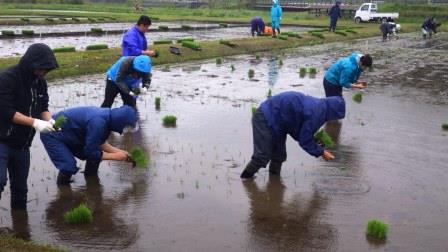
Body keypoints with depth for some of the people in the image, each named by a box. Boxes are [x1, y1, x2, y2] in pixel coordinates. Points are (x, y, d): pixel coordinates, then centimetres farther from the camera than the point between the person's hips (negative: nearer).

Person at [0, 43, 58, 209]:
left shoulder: (40, 81, 4)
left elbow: (43, 107, 9)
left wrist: (49, 120, -13)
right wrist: (35, 122, -27)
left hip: (22, 144, 7)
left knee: (20, 186, 13)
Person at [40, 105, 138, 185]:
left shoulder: (108, 116, -6)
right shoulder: (98, 122, -34)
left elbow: (99, 143, 8)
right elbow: (91, 152, -25)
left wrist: (118, 151, -2)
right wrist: (115, 156, -16)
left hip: (67, 134, 9)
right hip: (52, 135, -9)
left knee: (96, 155, 6)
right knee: (69, 167, -21)